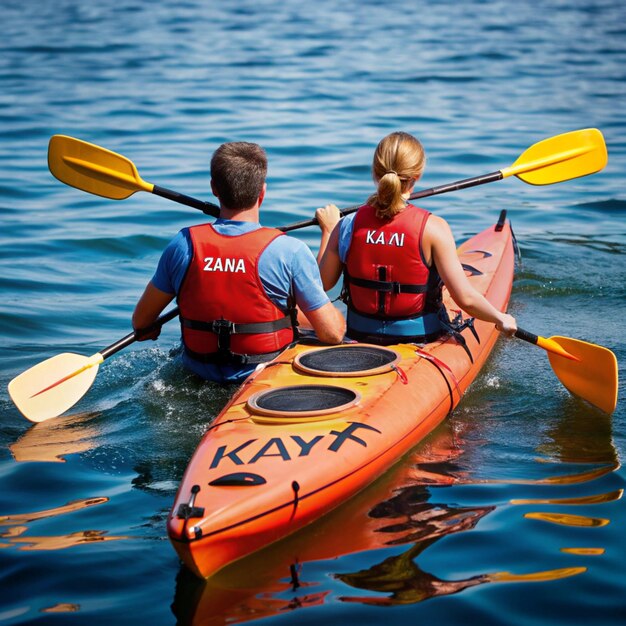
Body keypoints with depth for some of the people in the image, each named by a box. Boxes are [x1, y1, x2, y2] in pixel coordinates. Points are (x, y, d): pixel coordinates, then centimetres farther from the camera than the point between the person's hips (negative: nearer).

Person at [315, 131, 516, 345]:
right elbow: (465, 299, -19)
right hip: (419, 336, -4)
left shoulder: (349, 225, -12)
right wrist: (500, 318, 0)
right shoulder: (432, 228, -19)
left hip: (360, 335, 4)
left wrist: (328, 230, 12)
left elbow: (322, 283, 0)